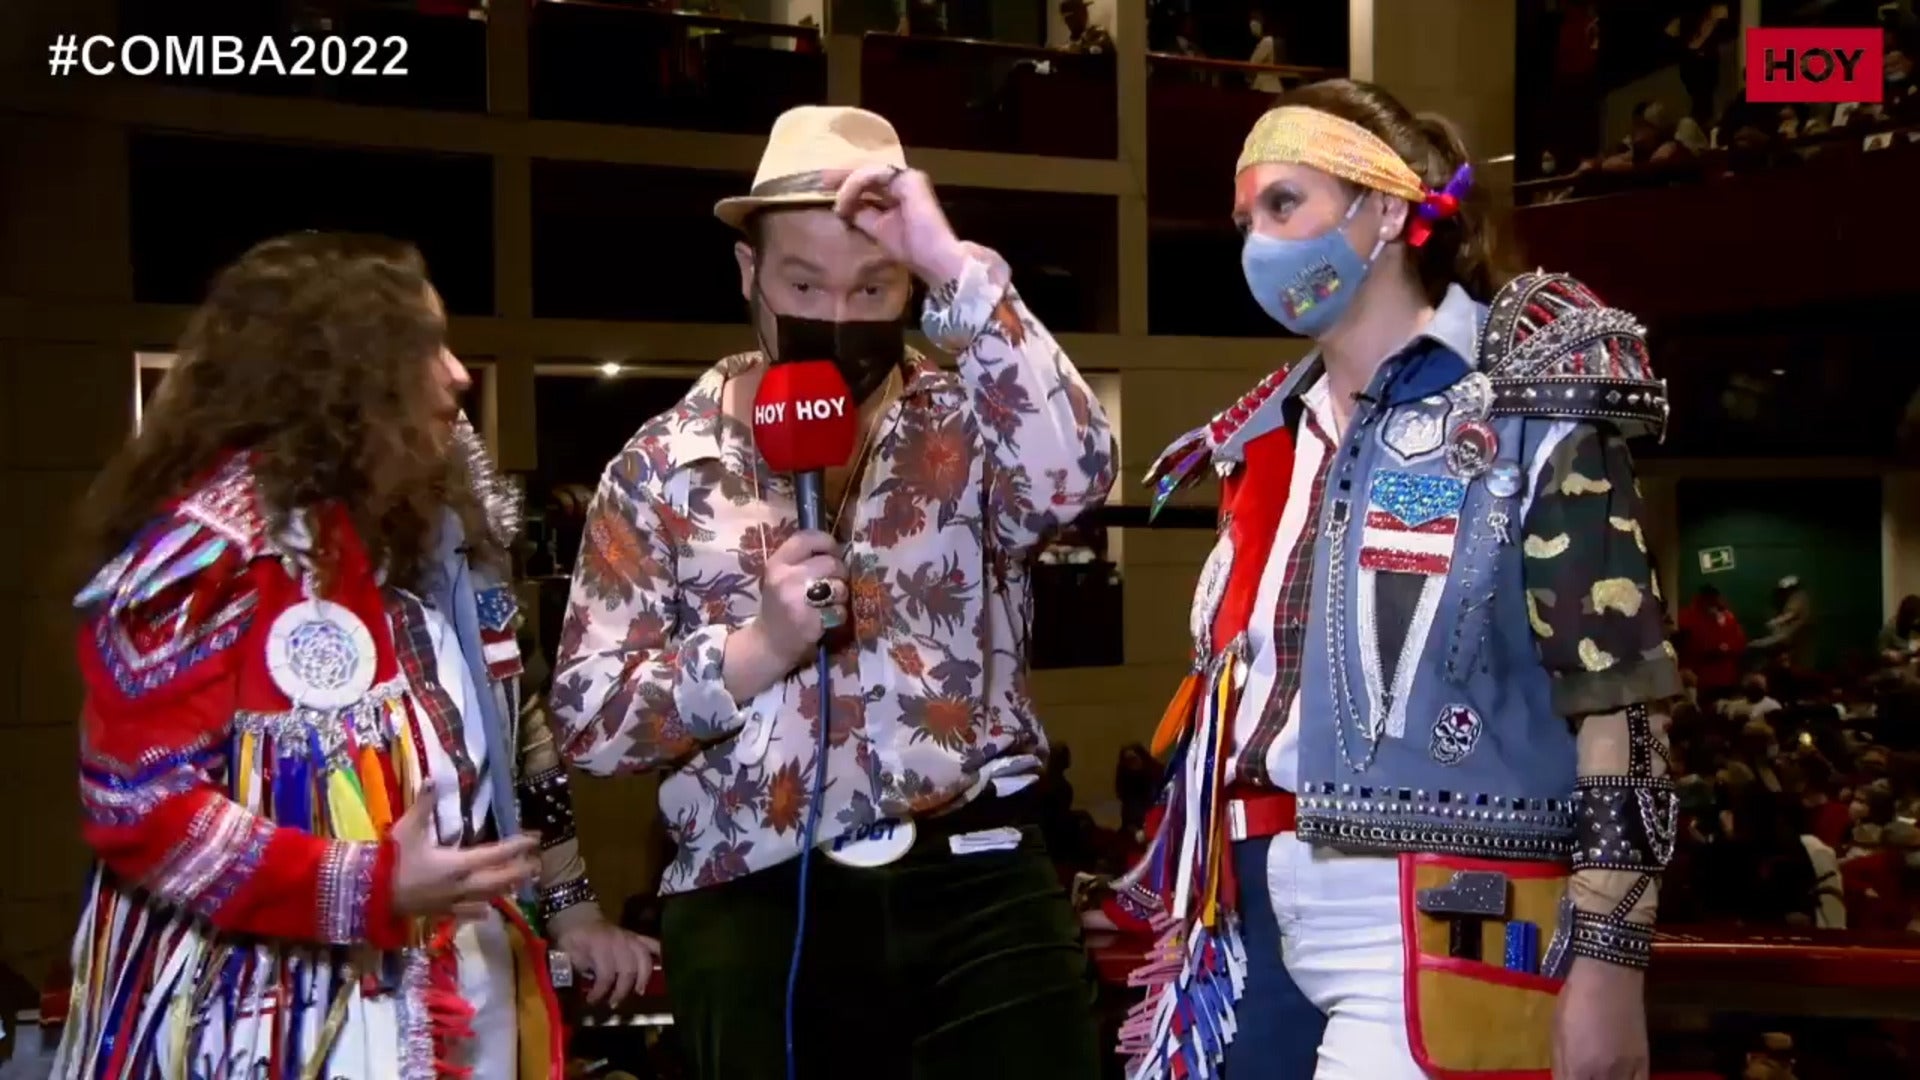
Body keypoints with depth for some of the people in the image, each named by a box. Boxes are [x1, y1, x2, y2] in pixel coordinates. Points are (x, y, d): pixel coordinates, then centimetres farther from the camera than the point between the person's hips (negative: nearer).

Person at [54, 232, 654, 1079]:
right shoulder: (223, 532, -14)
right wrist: (369, 889, -24)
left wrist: (567, 900, 11)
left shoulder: (420, 526, 9)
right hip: (269, 1012, -7)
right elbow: (135, 800, -17)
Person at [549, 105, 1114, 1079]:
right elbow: (589, 720, 1)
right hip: (758, 916, 0)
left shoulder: (965, 425, 4)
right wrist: (754, 649, -14)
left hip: (980, 891, 0)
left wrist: (955, 268, -20)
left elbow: (1075, 474, -19)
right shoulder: (662, 466, 4)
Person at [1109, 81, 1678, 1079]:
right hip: (1261, 923, 6)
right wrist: (1194, 917, 15)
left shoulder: (1528, 415, -5)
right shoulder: (1268, 441, 14)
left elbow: (1619, 707, -11)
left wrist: (1606, 964, -17)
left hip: (1437, 932, -6)